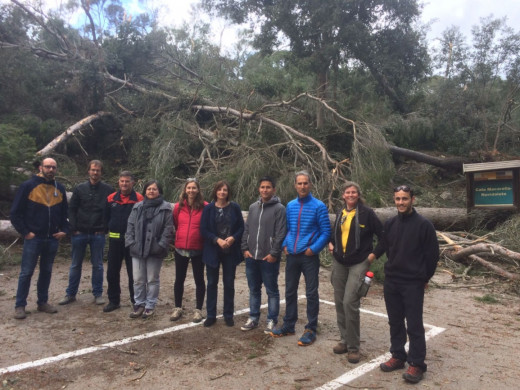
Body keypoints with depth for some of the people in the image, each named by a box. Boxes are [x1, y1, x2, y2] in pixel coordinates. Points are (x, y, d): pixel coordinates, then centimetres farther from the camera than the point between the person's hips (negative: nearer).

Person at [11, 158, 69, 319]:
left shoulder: (60, 189, 9)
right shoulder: (28, 186, -6)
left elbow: (64, 213, 17)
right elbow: (15, 212, -6)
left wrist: (64, 230, 5)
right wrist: (25, 232, -10)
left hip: (52, 239, 4)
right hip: (33, 238, -4)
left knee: (46, 271, 12)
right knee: (26, 272, 1)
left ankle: (43, 302, 24)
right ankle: (20, 305, 13)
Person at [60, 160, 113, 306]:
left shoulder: (108, 190, 0)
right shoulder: (80, 188, 4)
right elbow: (72, 209, 4)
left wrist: (105, 229, -5)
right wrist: (74, 229, -4)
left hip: (98, 234, -1)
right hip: (80, 233, 2)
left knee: (97, 265, 6)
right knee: (75, 265, 11)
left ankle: (98, 294, 16)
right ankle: (70, 293, 23)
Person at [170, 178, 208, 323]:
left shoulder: (205, 207, -9)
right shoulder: (178, 206, 0)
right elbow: (175, 225, 13)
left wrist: (206, 242, 3)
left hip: (198, 249, -3)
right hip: (180, 249, 3)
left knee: (199, 279, 8)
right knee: (179, 279, 13)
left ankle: (198, 310, 21)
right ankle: (178, 308, 29)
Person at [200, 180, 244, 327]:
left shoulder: (235, 207, -1)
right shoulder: (208, 208, -1)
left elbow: (241, 227, 1)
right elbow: (203, 229, -4)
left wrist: (233, 238, -16)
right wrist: (217, 240, -16)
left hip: (230, 251, 0)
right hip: (212, 250, 0)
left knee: (229, 283, 8)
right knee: (212, 283, 8)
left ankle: (228, 315, 22)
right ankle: (211, 315, 20)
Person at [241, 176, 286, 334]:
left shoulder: (279, 208, -6)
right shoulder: (253, 207, 11)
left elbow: (280, 234, -11)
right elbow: (247, 230, 13)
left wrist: (274, 253, -15)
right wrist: (245, 248, 4)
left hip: (269, 258, -5)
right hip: (251, 257, 5)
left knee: (272, 291, 7)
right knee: (254, 290, 15)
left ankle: (272, 321, 19)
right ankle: (253, 318, 28)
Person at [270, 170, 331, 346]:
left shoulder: (319, 206, -8)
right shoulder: (290, 205, 6)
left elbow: (326, 232, -8)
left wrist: (313, 249, -15)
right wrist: (285, 245, 2)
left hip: (309, 256, -5)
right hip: (292, 256, 5)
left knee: (311, 293, 5)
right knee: (290, 291, 15)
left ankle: (311, 329, 19)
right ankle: (288, 325, 30)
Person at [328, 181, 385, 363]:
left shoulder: (367, 213, -8)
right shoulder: (340, 213, 9)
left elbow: (383, 236, -5)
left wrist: (374, 254, -9)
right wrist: (331, 243, 9)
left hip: (358, 264, -6)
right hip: (339, 263, 6)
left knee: (350, 303, -13)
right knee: (339, 303, 9)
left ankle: (353, 346, 3)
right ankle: (345, 339, 25)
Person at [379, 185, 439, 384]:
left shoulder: (423, 224, -11)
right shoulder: (390, 224, 5)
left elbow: (433, 254, -6)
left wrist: (424, 278, 1)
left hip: (413, 284, -5)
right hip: (391, 282, 5)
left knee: (414, 325, 2)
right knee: (395, 322, 14)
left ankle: (417, 364, 14)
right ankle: (398, 356, 29)